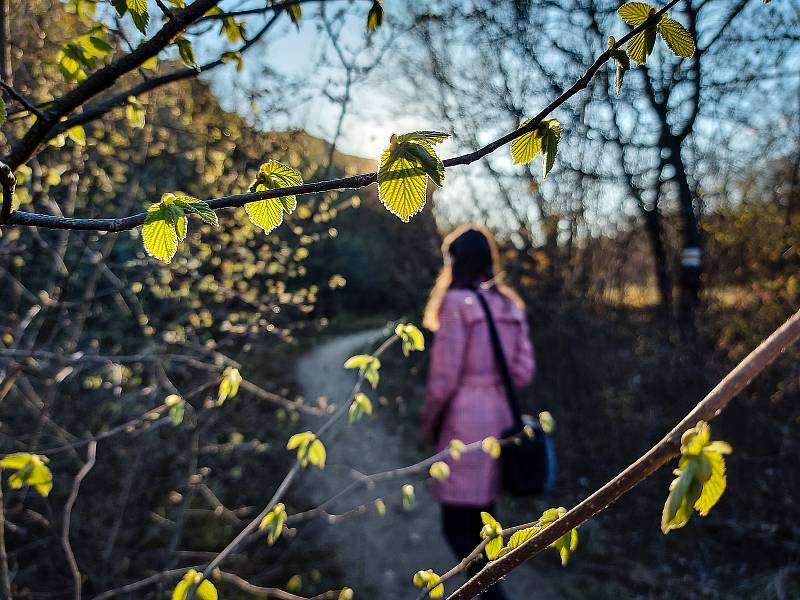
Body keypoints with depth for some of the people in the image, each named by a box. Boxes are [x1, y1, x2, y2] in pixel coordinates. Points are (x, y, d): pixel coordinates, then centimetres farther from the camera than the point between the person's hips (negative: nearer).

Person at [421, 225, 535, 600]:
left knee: (455, 527, 3)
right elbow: (523, 371, 6)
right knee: (481, 521, 18)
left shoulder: (457, 302, -12)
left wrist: (429, 422, 0)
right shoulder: (510, 304, 7)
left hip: (466, 419, -7)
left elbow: (444, 375, -14)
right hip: (500, 417, 7)